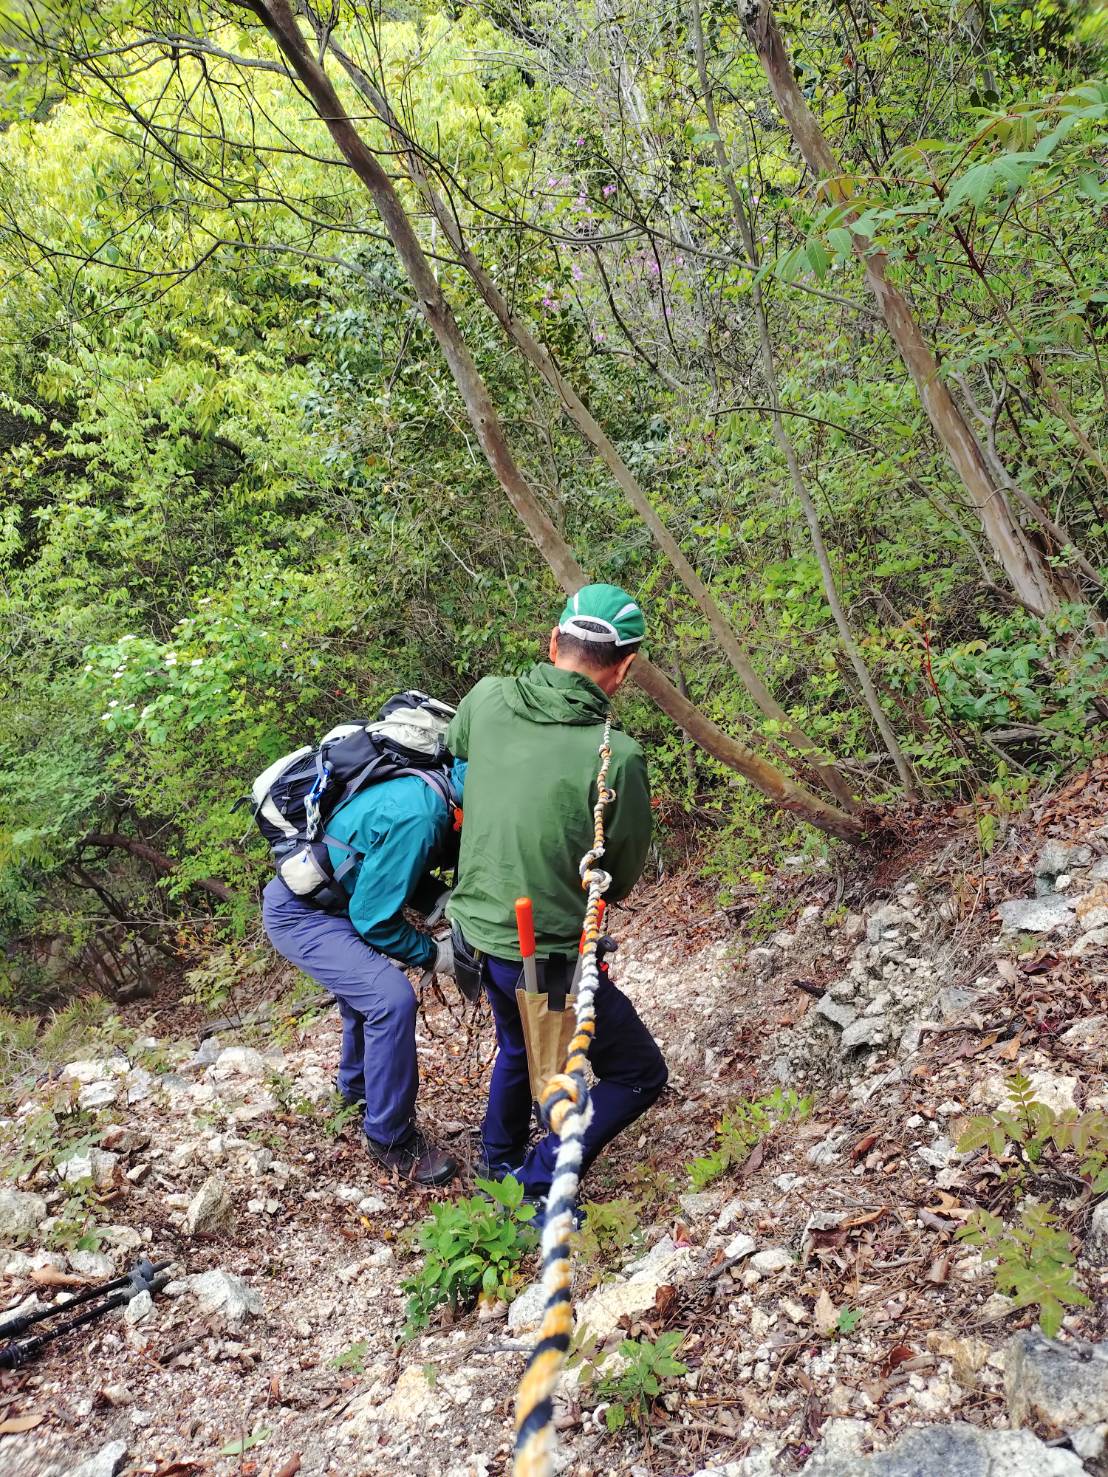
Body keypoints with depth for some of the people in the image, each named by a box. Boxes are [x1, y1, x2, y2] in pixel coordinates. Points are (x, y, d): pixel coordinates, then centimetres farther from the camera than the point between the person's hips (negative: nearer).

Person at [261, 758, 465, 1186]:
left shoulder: (429, 797, -2)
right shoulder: (417, 816, -30)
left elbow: (391, 874, 13)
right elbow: (374, 917, -23)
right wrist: (433, 954, -11)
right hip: (298, 915, -10)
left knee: (367, 989, 26)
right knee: (392, 1000, -21)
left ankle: (356, 1088, 50)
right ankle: (391, 1138, -5)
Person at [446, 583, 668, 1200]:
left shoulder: (487, 700, -10)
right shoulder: (617, 757, -25)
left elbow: (453, 749, 15)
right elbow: (623, 877, -8)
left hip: (478, 932, 7)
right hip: (548, 956, -7)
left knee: (521, 1047, 34)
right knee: (639, 1075, 16)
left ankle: (501, 1165, 53)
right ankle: (536, 1187, 15)